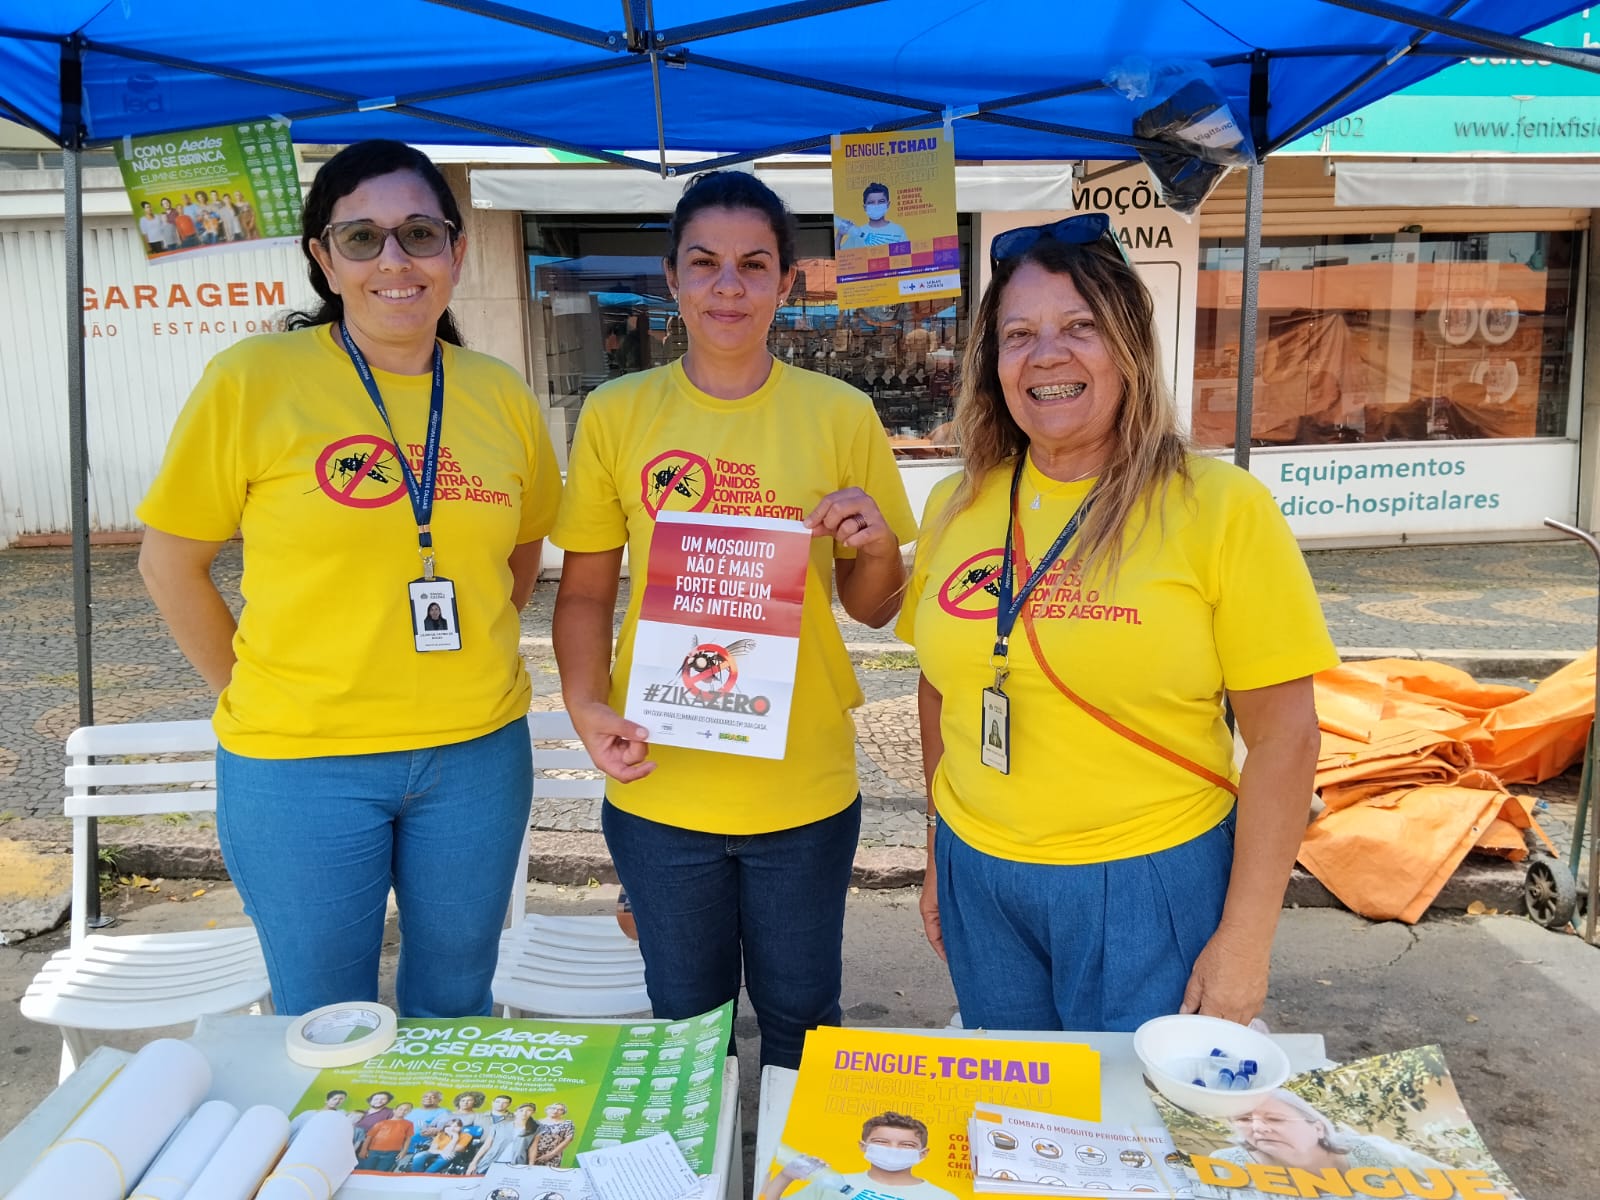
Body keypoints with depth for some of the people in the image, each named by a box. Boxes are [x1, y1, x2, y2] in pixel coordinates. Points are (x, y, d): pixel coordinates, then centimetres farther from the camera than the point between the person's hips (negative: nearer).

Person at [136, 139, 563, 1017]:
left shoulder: (500, 394, 0)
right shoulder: (253, 379, -10)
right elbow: (170, 562, -1)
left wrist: (463, 671, 7)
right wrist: (256, 697, -1)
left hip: (478, 755, 3)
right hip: (301, 765, -2)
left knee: (455, 1010, 21)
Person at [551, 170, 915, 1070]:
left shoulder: (841, 415, -3)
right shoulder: (616, 414, -2)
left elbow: (873, 607, 4)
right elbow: (585, 592, 3)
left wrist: (877, 543, -17)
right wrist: (588, 707, -12)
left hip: (805, 786, 0)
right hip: (658, 786, 1)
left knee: (800, 1016, 18)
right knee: (685, 1018, 20)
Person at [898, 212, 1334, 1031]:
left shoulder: (1221, 508, -12)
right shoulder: (956, 507, 0)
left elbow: (1283, 736, -10)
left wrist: (1245, 939, -9)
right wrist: (939, 853, 13)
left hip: (1149, 884, -4)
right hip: (978, 878, 4)